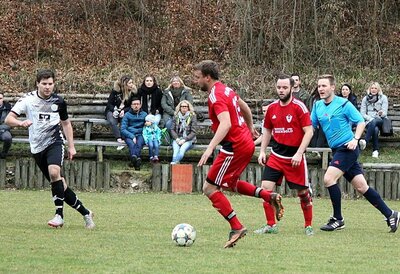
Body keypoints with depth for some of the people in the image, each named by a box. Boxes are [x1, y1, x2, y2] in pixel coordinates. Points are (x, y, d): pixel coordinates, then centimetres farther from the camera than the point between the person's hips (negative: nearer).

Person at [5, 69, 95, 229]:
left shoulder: (58, 102, 1)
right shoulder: (28, 99, -5)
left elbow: (66, 123, 17)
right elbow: (8, 119, -11)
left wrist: (71, 146, 11)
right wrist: (21, 123, -32)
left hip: (54, 142, -1)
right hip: (37, 148, 1)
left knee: (54, 172, -30)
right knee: (60, 185, 3)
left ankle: (59, 215, -25)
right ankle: (85, 213, 16)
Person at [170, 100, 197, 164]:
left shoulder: (192, 117, 2)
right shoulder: (176, 116, 11)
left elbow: (193, 132, -2)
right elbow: (172, 129, 10)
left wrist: (184, 140, -13)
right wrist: (176, 138, -9)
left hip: (188, 139, -2)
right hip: (177, 138, 2)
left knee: (182, 149, -33)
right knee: (176, 149, -30)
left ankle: (174, 162, -51)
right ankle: (175, 162, -50)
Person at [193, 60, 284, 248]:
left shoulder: (216, 96, -19)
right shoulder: (226, 90, 11)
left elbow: (225, 124, -33)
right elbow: (245, 108, 27)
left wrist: (210, 148, -40)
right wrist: (250, 128, 43)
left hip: (235, 147, -10)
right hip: (246, 142, 10)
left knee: (210, 188, -4)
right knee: (229, 184, 26)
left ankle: (236, 227, -4)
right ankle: (269, 197, 17)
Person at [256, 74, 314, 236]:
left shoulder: (299, 107, -10)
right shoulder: (272, 108, 4)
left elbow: (309, 132, -13)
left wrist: (299, 153, -19)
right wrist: (262, 151, 9)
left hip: (295, 157, -4)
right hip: (276, 155, 4)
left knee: (303, 192, 3)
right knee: (266, 187, -8)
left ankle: (308, 226, 20)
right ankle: (271, 225, 2)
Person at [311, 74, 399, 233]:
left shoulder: (343, 104, -9)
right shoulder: (317, 106, 9)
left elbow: (361, 121, -6)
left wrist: (355, 139, -19)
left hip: (348, 148, -7)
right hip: (337, 150, 7)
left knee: (329, 178, -18)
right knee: (361, 187, 5)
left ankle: (338, 219, -7)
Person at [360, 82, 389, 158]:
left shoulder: (383, 98, 8)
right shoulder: (365, 99, 11)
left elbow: (385, 113, 1)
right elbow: (362, 114, 5)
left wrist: (382, 113, -24)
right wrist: (371, 119, -13)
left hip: (380, 121, 0)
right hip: (369, 121, 0)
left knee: (374, 122, -39)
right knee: (375, 129, -36)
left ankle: (365, 141, -45)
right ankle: (376, 151, -37)